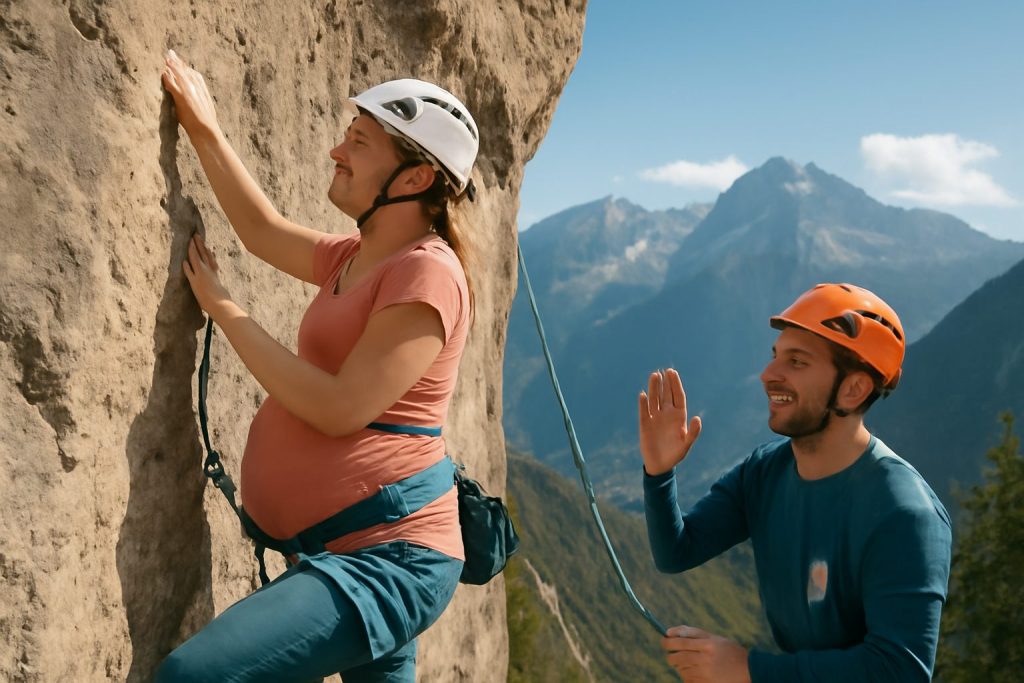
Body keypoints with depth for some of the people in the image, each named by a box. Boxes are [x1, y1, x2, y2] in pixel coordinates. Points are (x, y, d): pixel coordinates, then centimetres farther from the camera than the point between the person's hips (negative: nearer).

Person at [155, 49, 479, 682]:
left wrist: (225, 309, -13)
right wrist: (206, 132, 19)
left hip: (387, 556, -10)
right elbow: (265, 231, 26)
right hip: (351, 552, 10)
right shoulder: (356, 259, 13)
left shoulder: (426, 272, -17)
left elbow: (340, 409, -23)